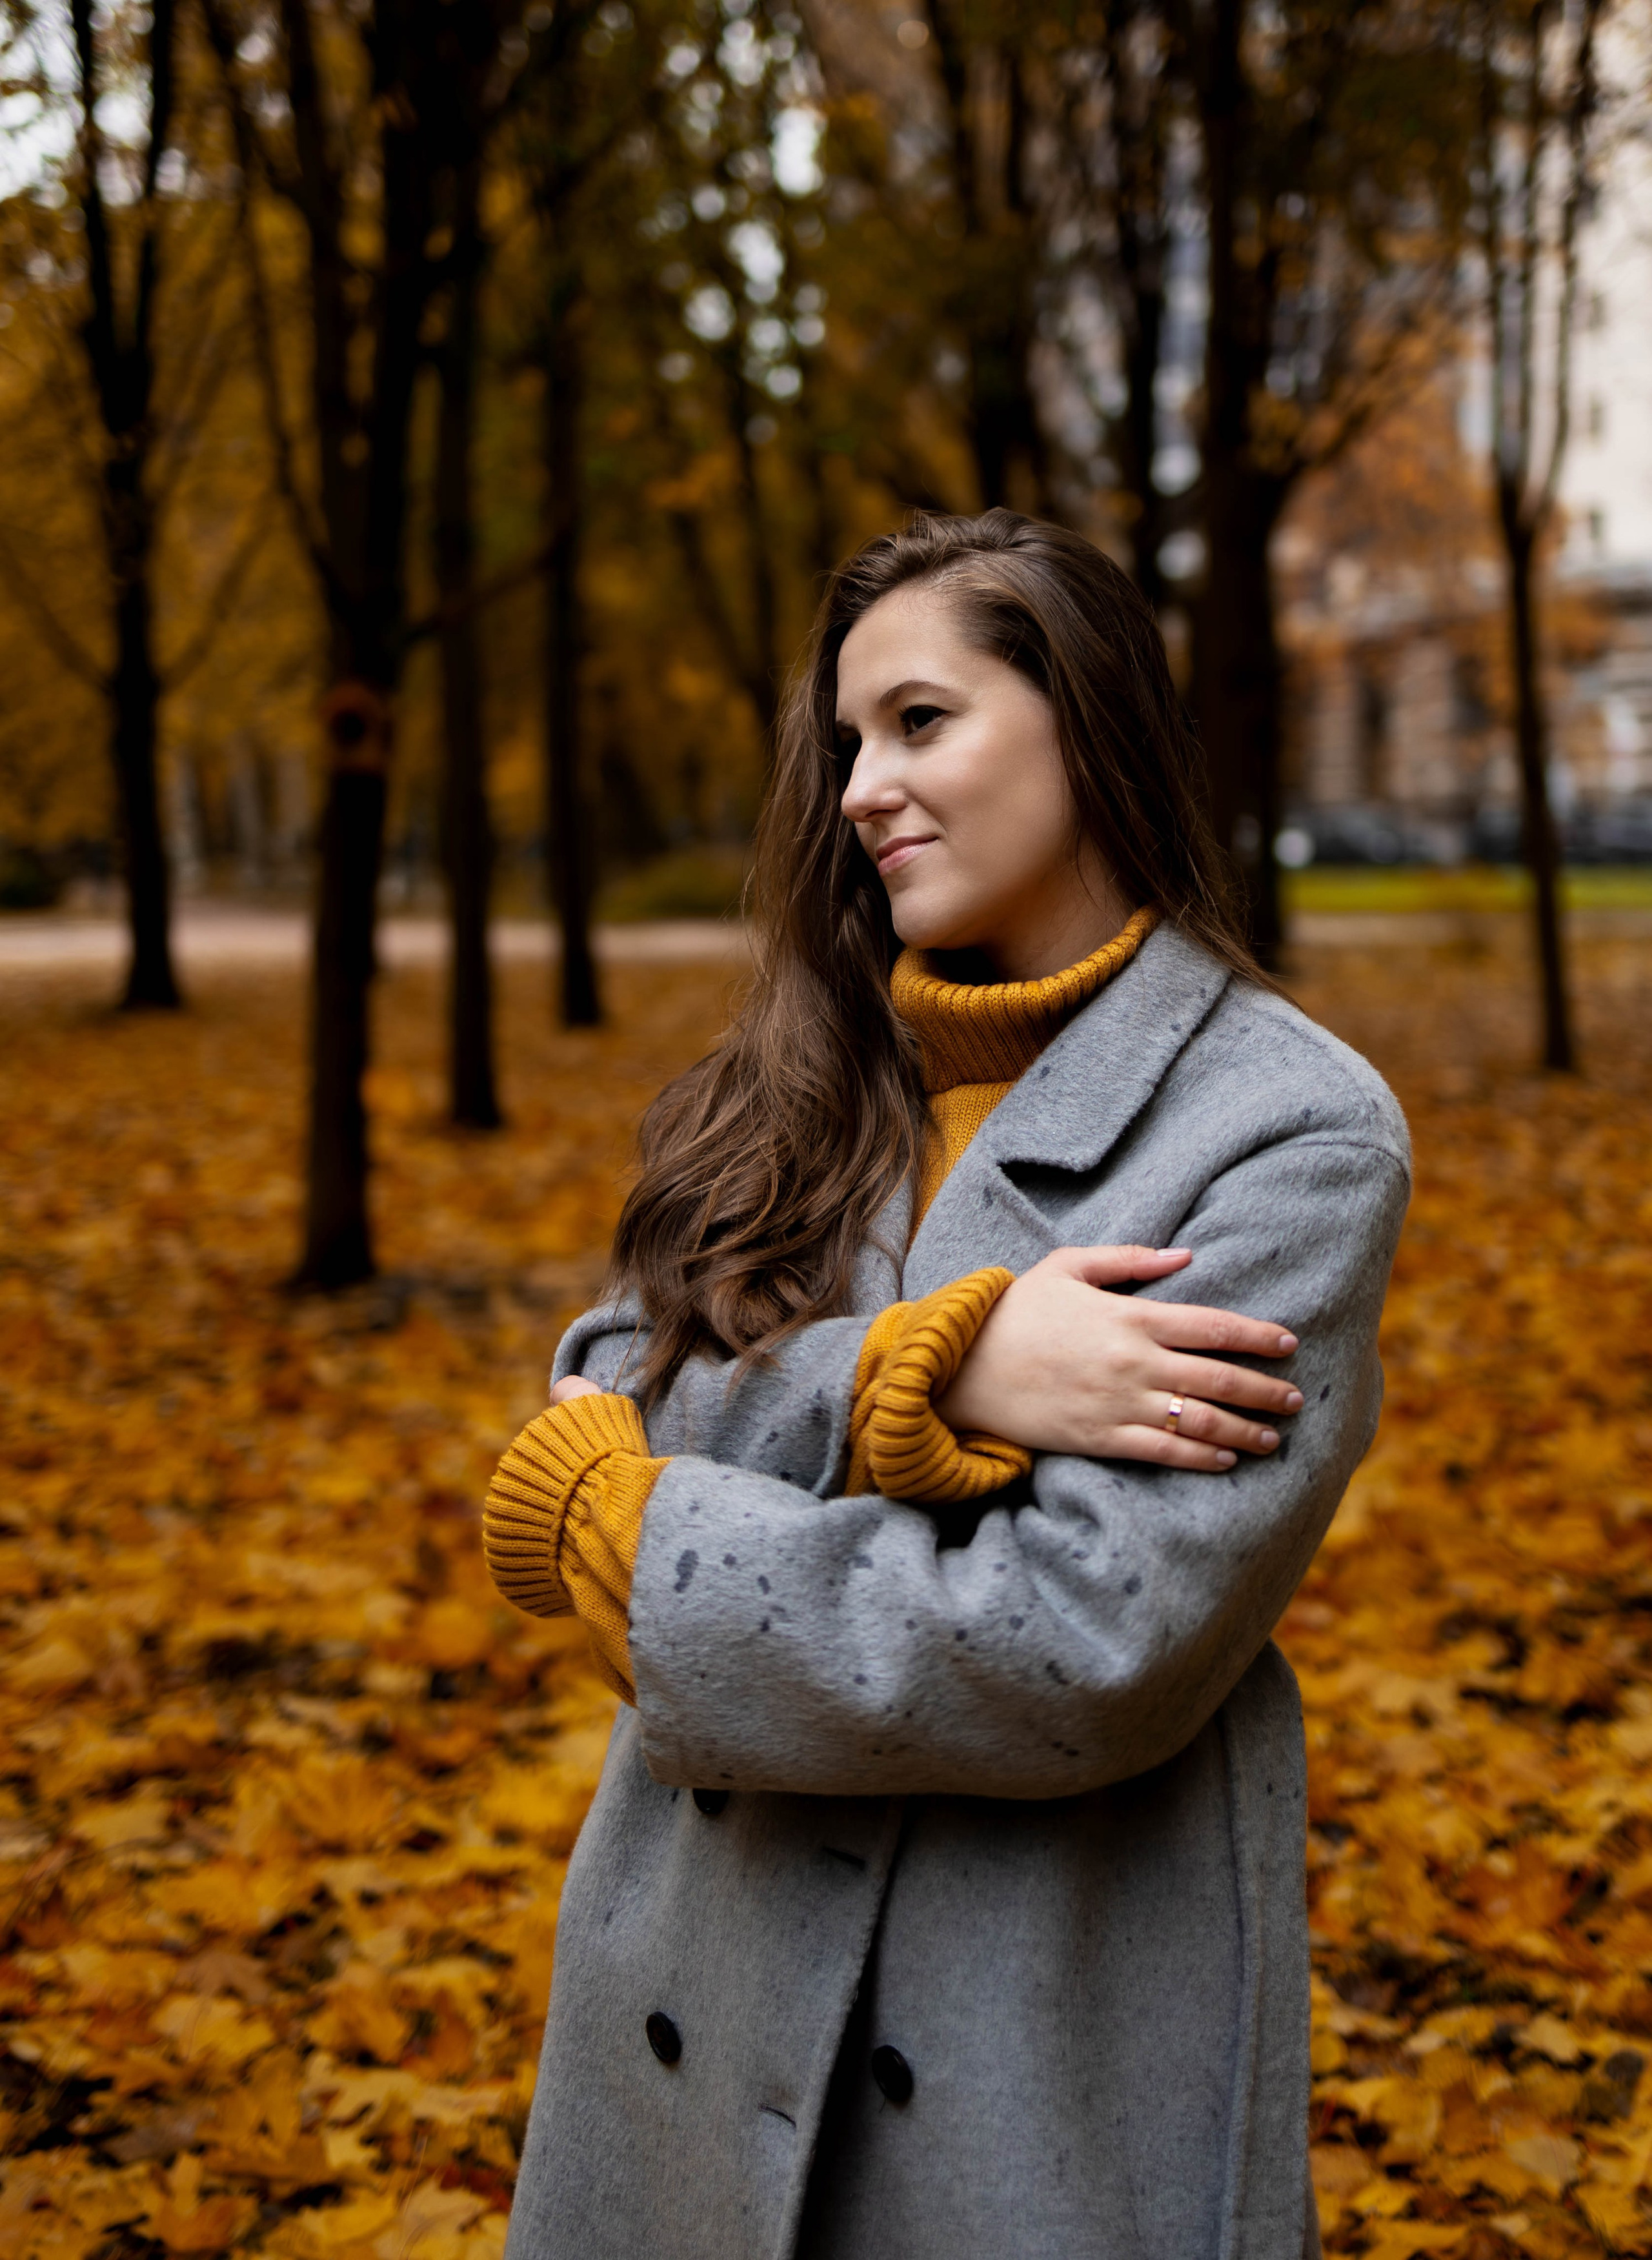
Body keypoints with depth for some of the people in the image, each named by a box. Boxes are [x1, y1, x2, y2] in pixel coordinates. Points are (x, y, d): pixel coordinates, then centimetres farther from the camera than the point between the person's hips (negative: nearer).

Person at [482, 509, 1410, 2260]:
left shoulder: (1292, 1133, -12)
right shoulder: (804, 1079, 5)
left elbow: (1092, 1652, -21)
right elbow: (604, 1417, -5)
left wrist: (603, 1533, -12)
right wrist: (933, 1371, -22)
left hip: (1041, 2046, -4)